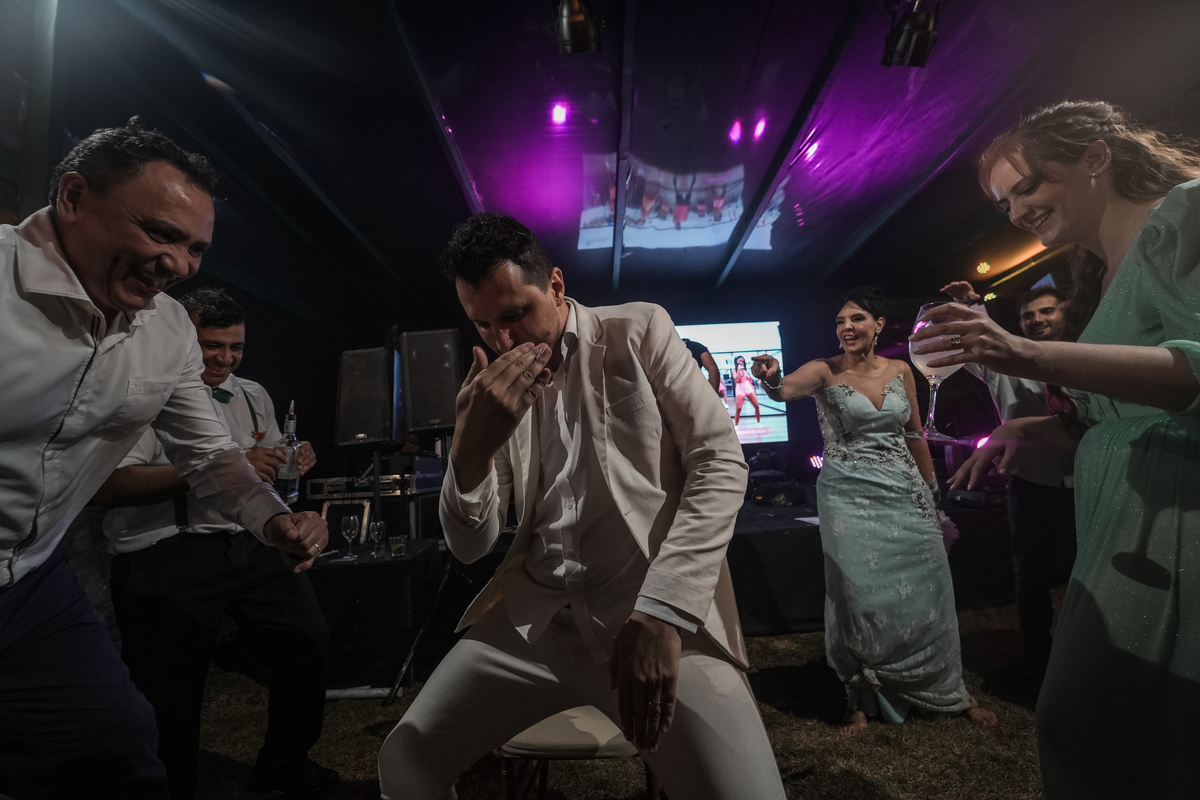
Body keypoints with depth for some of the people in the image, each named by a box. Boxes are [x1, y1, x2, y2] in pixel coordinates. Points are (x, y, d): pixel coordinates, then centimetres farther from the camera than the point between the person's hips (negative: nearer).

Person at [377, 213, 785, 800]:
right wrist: (471, 448, -15)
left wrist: (662, 614, -16)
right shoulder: (496, 388, 8)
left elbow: (722, 463, -6)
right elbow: (469, 546, 6)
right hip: (532, 618, 3)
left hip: (659, 615, -3)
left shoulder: (639, 332, 1)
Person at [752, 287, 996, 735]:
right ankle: (863, 699, 19)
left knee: (924, 593, 9)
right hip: (850, 496, -3)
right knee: (863, 597, 0)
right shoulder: (825, 372, -5)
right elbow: (787, 390, -27)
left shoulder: (900, 371, 7)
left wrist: (930, 493, 14)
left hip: (904, 493, 4)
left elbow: (915, 437, 13)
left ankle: (948, 692, 31)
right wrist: (771, 381, -50)